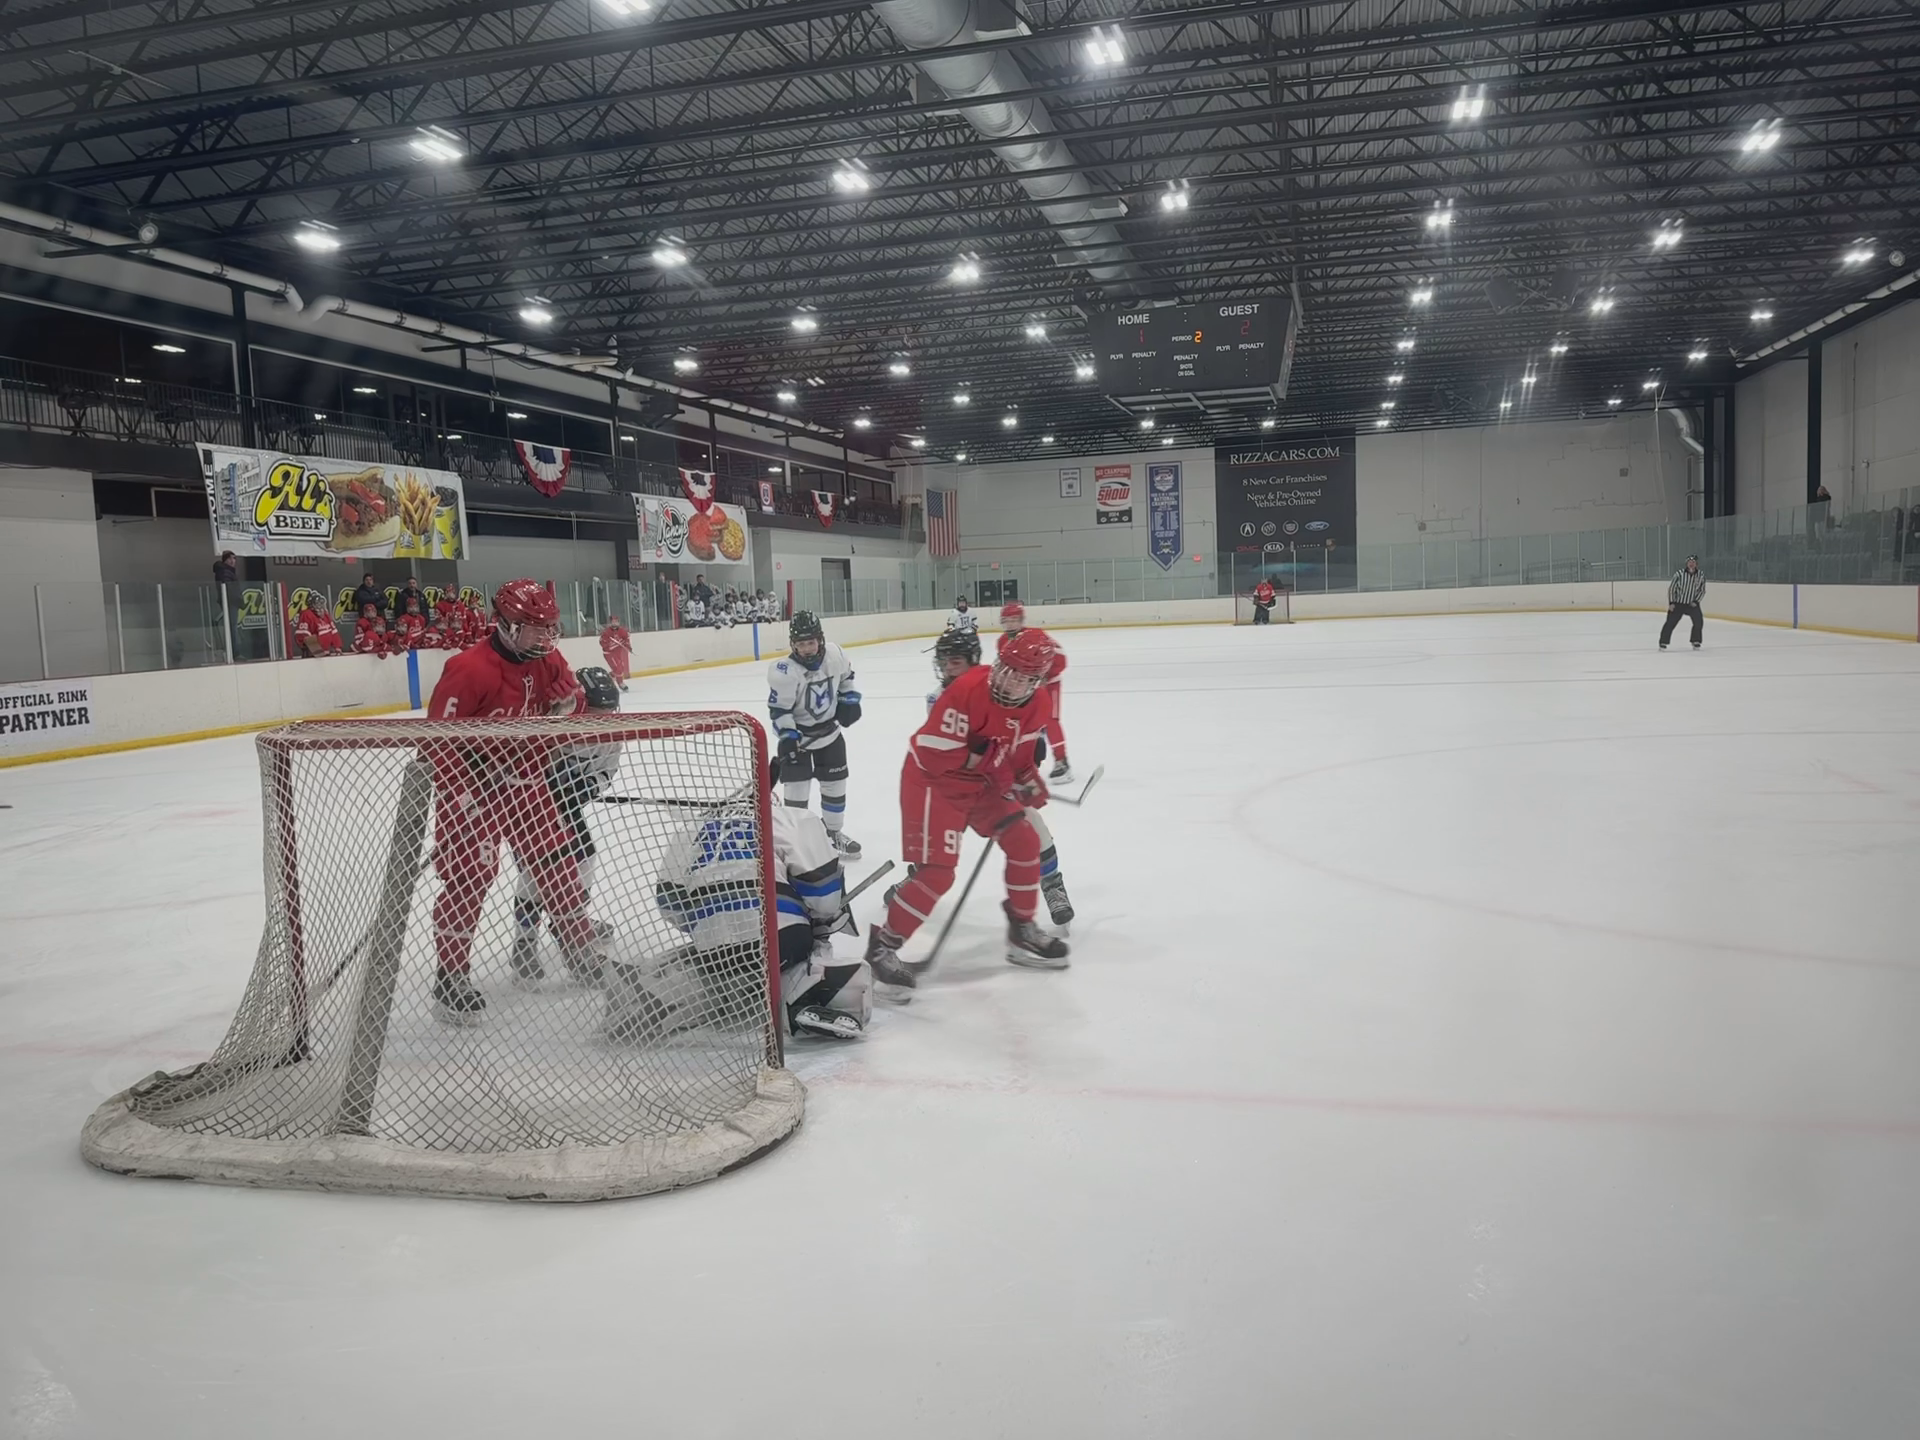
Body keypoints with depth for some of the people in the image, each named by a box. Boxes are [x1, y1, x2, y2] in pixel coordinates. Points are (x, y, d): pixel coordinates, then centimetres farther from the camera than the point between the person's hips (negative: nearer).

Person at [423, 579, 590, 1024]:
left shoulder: (547, 663, -1)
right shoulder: (469, 669, -23)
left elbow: (570, 701, 17)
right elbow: (438, 737, -22)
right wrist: (460, 794, -24)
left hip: (524, 782, 7)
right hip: (471, 785, -7)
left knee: (557, 860, 11)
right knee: (468, 875, -9)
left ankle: (582, 949, 27)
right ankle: (450, 977, 5)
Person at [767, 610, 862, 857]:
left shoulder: (835, 654, -15)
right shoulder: (784, 672, -29)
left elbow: (845, 677, 7)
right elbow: (779, 710, -24)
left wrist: (850, 700, 1)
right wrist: (787, 737, -31)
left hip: (829, 730, 5)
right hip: (798, 736, -5)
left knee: (835, 784, 15)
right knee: (797, 788, -5)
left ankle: (834, 832, 33)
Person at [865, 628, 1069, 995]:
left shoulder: (1037, 702, -4)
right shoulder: (967, 691, -30)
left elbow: (1021, 747, 14)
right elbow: (934, 755, -28)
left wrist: (1029, 779, -2)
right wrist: (988, 757, -26)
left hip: (983, 783, 8)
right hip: (933, 781, -8)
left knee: (1024, 841, 6)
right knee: (937, 872, -14)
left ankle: (1022, 930, 24)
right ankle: (883, 946, -1)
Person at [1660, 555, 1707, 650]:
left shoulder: (1701, 576, -4)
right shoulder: (1679, 573, -12)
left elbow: (1702, 590, 6)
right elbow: (1671, 588, -6)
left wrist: (1696, 601, -6)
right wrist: (1671, 603, -10)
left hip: (1692, 604, 2)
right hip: (1678, 603, -2)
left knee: (1698, 621, -9)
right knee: (1670, 622, -7)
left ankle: (1696, 642, 9)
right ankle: (1663, 642, 3)